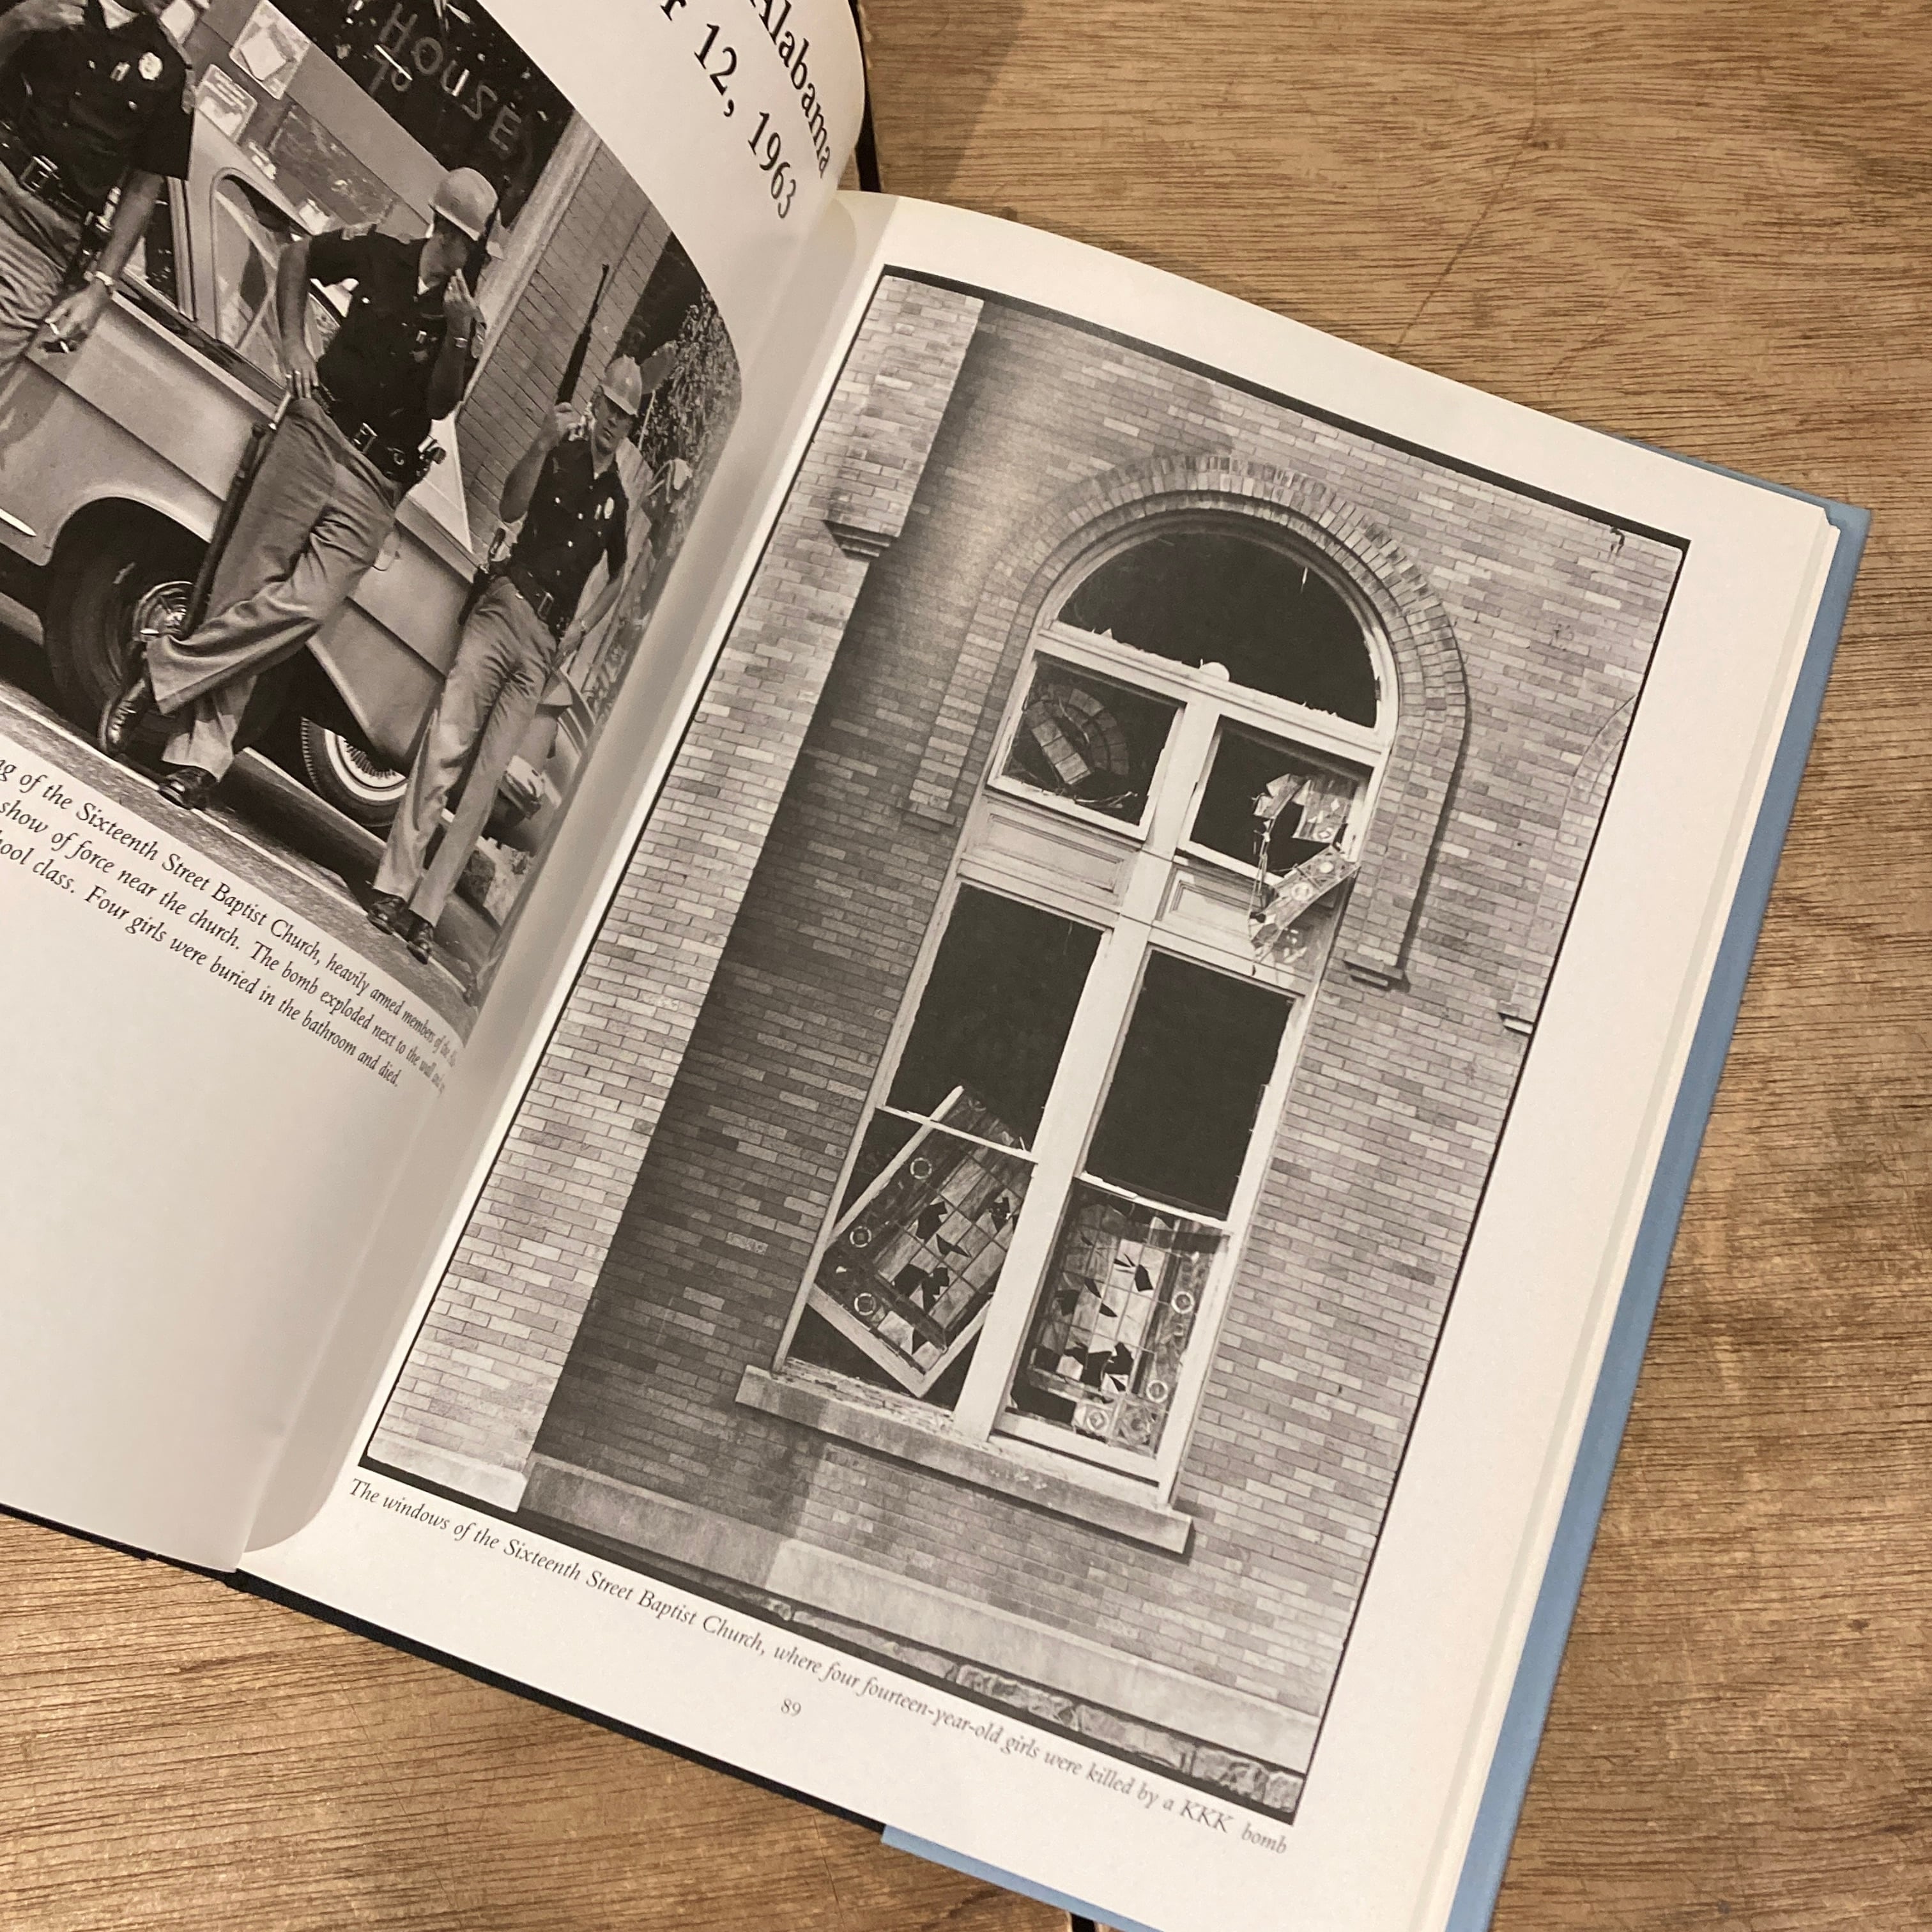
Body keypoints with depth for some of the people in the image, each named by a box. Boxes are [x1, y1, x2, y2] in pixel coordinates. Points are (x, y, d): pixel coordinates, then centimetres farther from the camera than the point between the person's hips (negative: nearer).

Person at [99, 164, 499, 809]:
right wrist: (293, 344, 12)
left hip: (376, 484, -1)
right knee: (244, 583, -7)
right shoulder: (381, 256, 9)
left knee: (305, 605, -19)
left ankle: (162, 672, -8)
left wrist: (455, 330, -20)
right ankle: (201, 754, -6)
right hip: (317, 434, 1)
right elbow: (297, 255, 24)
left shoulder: (472, 325, 5)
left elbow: (441, 404, -7)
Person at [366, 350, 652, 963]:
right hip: (505, 607, -2)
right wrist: (541, 445, -22)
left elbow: (620, 578, 27)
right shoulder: (562, 451, 8)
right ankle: (395, 884, -15)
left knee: (485, 779, -4)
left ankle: (426, 911, -5)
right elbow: (509, 509, -7)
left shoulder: (620, 498, 14)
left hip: (546, 643, 2)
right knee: (446, 742, -15)